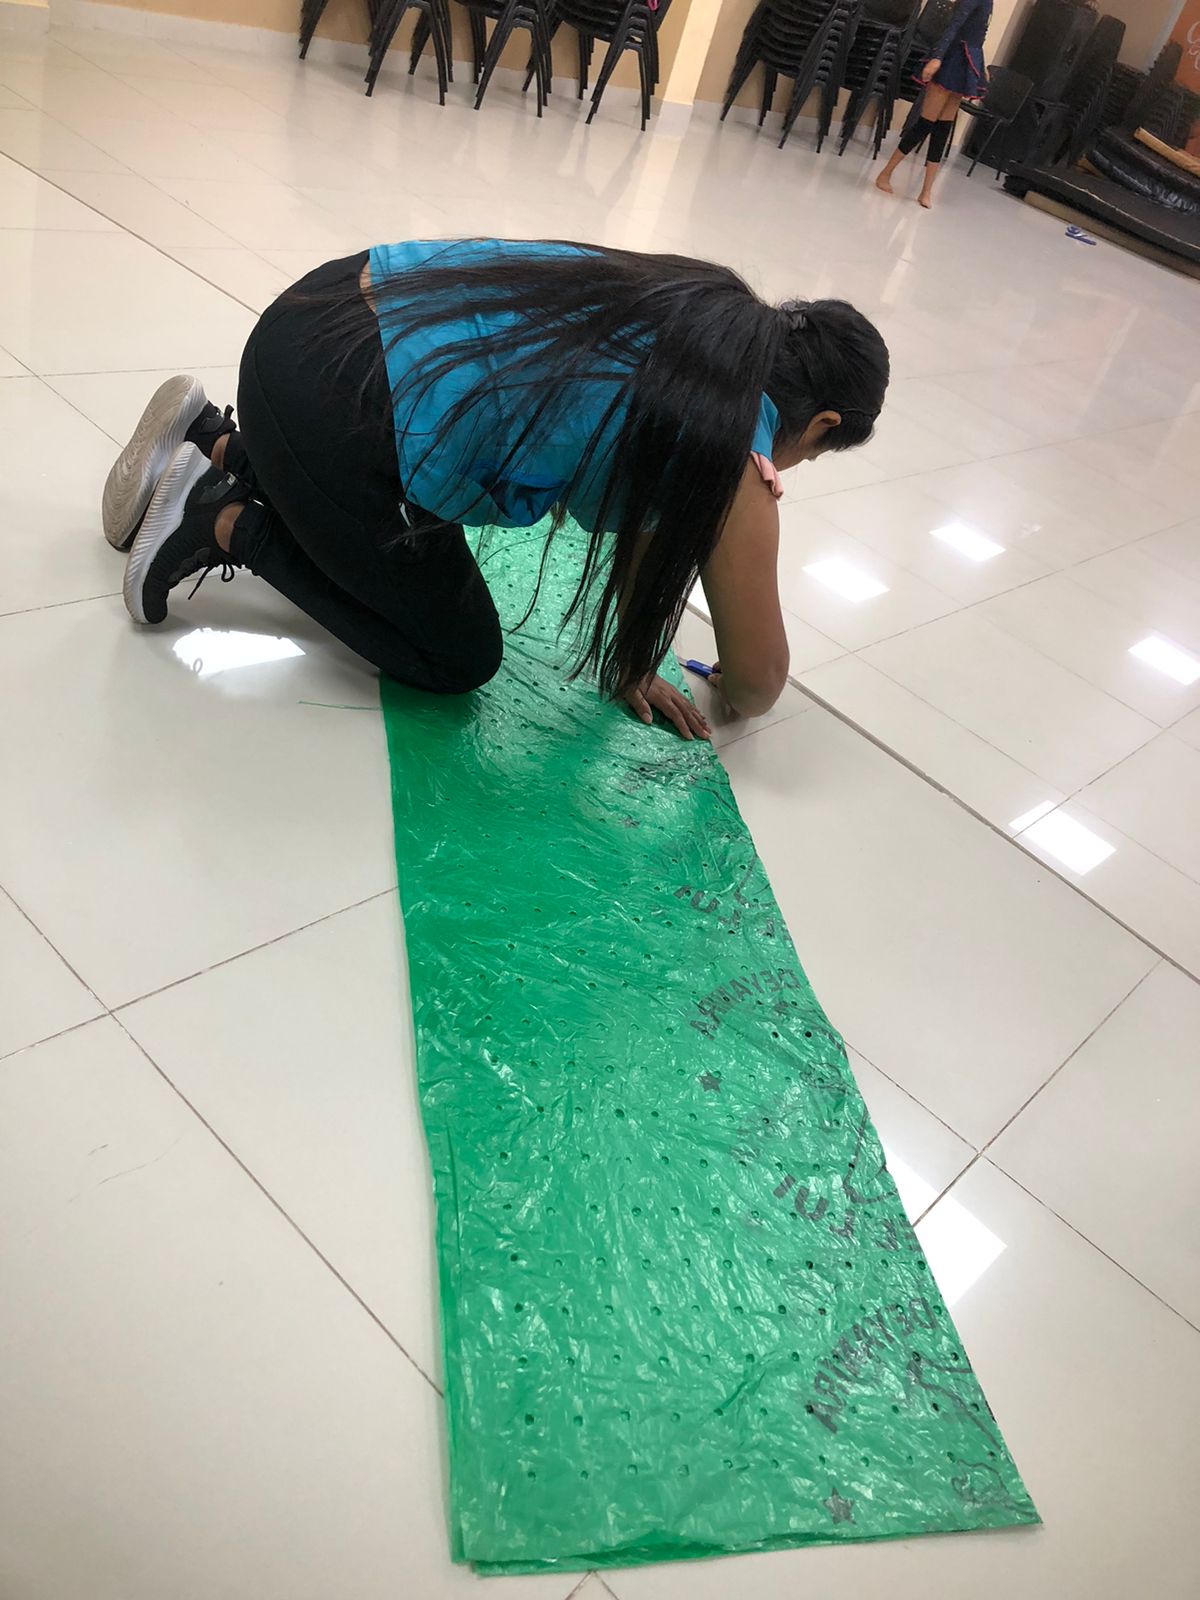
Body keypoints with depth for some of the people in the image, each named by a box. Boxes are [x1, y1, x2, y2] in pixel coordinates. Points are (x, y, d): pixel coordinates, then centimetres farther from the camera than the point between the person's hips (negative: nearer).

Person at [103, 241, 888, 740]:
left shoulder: (705, 317, 15)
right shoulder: (732, 455, -7)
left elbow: (635, 508, 25)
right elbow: (759, 679, 3)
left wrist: (630, 657, 29)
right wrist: (734, 705, 26)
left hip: (322, 316, 9)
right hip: (338, 405, -9)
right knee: (458, 660, 12)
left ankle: (215, 445, 24)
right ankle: (225, 523, 8)